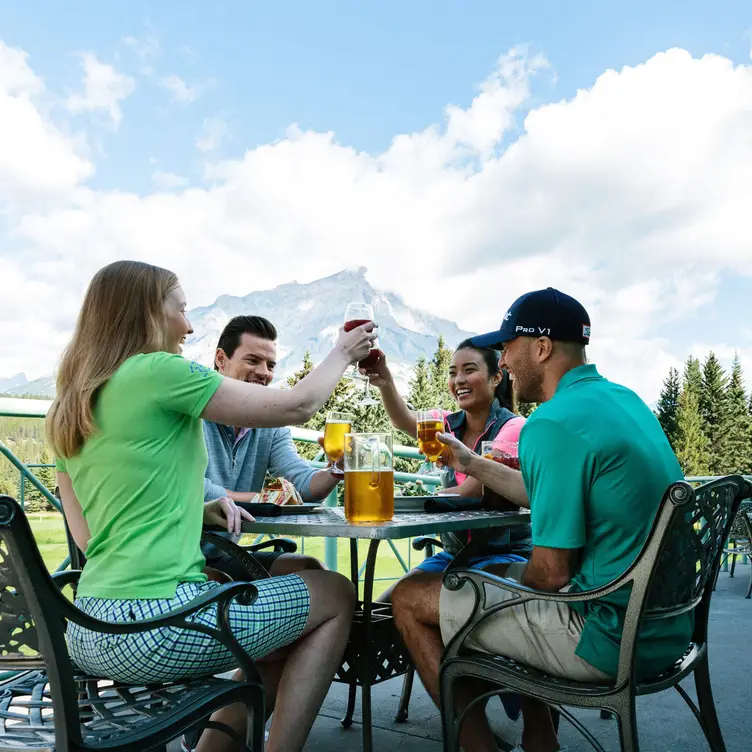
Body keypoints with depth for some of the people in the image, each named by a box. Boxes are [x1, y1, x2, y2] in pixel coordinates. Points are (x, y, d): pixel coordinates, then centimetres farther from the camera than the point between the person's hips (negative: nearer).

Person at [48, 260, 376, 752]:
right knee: (337, 596, 10)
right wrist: (344, 353, 13)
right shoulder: (159, 372, -12)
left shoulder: (66, 411, 12)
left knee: (283, 642, 25)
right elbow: (298, 406, -5)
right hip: (156, 623, -9)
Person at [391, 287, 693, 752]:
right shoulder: (624, 399, 8)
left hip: (612, 641, -9)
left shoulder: (553, 423, -21)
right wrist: (469, 462, 24)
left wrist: (519, 586, 3)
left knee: (411, 600, -1)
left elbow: (552, 573, -20)